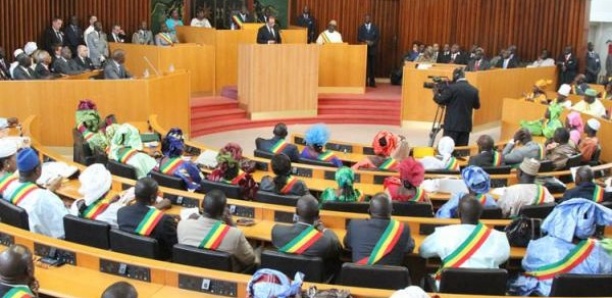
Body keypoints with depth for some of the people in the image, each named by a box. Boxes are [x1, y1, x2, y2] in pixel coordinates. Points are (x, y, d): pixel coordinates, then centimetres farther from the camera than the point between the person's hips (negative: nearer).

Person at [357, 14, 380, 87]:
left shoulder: (375, 27, 9)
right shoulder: (361, 28, 9)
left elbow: (378, 37, 0)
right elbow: (359, 38, 0)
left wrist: (373, 42, -16)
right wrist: (365, 41, -18)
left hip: (373, 49, 0)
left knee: (372, 66, -2)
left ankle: (372, 81, 2)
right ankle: (365, 81, 3)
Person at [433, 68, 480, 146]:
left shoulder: (452, 88, -11)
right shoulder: (473, 90, 5)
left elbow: (441, 101, -6)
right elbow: (477, 106, 17)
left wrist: (436, 94, 12)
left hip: (452, 124, -5)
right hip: (466, 125, 5)